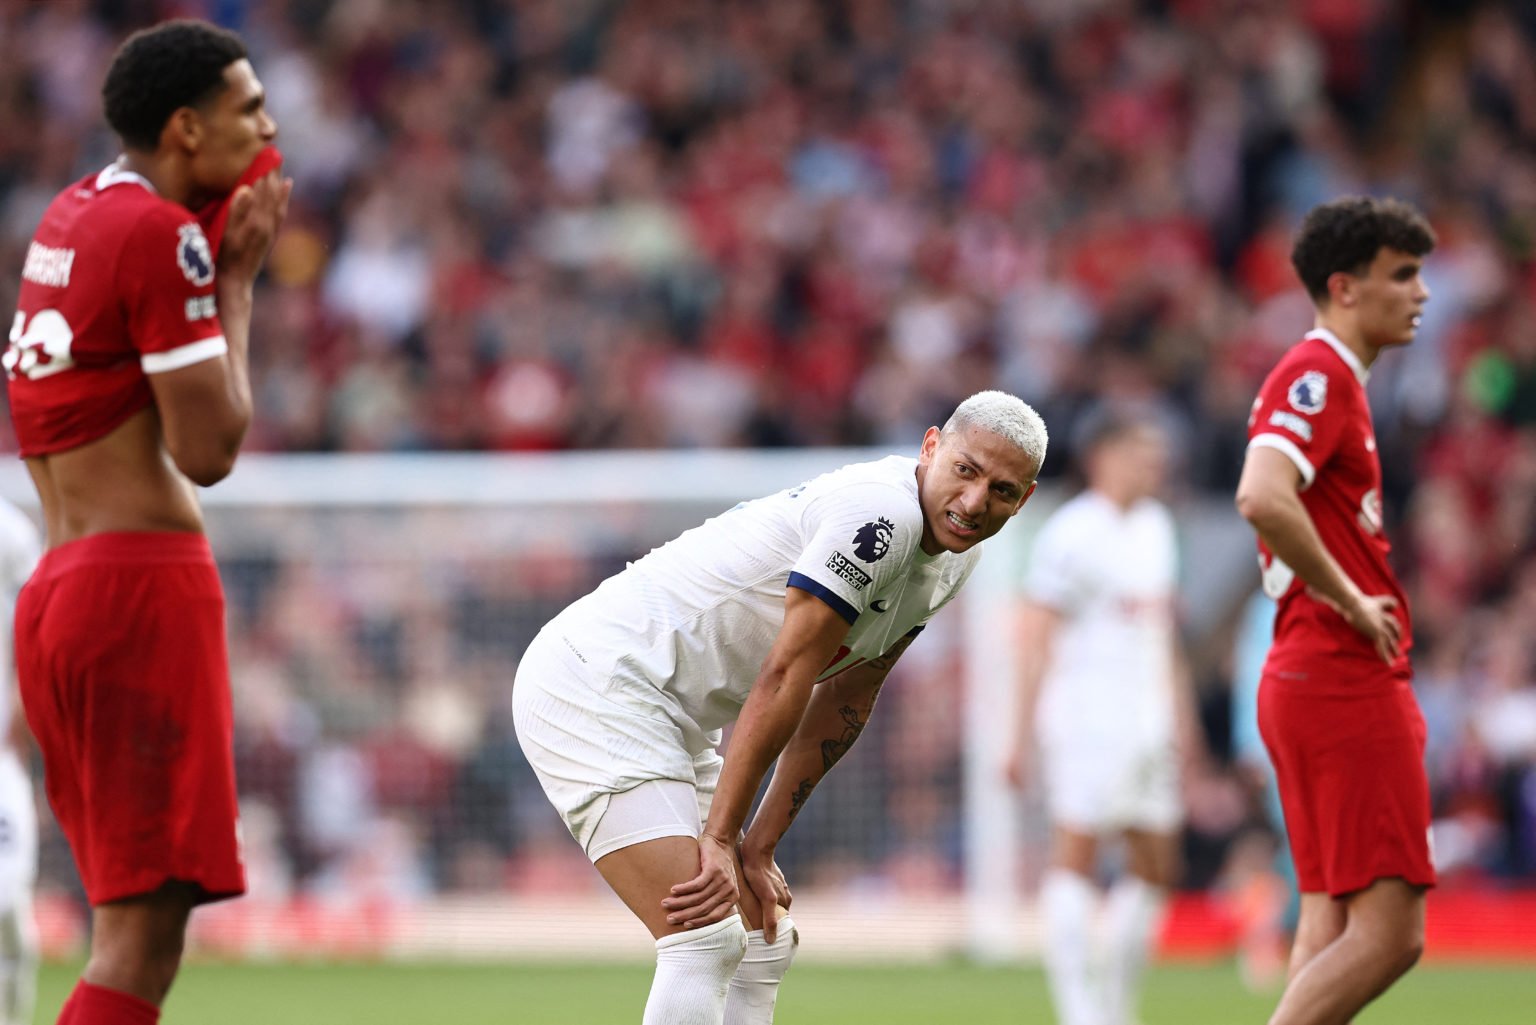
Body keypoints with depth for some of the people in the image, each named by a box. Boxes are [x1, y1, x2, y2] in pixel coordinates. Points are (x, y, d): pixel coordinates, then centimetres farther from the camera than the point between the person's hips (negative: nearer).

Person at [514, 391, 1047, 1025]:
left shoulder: (954, 560, 8)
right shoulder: (882, 514, -22)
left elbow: (843, 704, 11)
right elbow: (783, 681, -22)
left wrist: (759, 846, 5)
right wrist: (721, 839, -19)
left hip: (670, 721, 11)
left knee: (765, 940, 14)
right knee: (706, 940, -20)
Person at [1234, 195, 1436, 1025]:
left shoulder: (1330, 378, 19)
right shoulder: (1318, 375, -12)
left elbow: (1270, 505, 30)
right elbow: (1262, 499, -29)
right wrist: (1352, 602, -20)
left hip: (1314, 680, 11)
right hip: (1345, 683, -11)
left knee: (1334, 926, 8)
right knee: (1389, 931, -12)